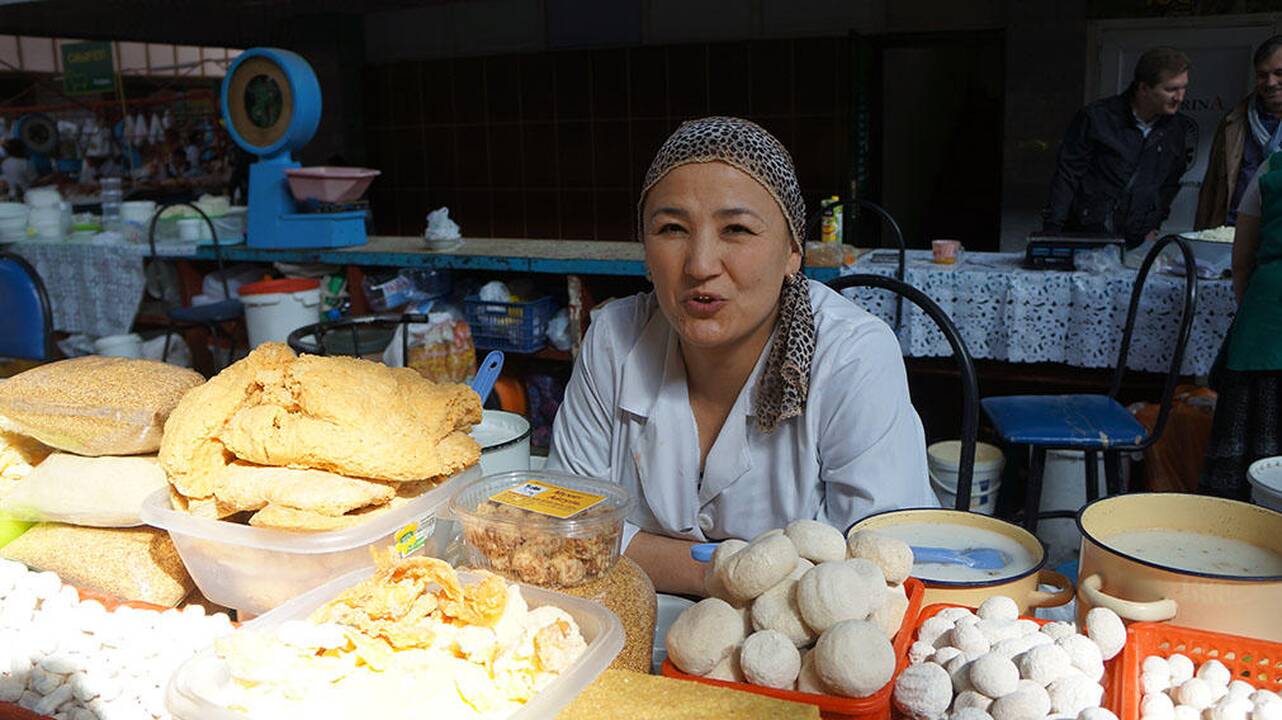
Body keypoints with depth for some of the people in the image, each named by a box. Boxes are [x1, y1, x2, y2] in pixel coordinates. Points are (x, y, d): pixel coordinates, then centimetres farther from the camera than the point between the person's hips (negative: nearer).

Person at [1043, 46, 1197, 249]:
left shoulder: (1183, 130, 7)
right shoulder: (1096, 118, -4)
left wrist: (1152, 227, 10)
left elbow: (1170, 185, 19)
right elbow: (1066, 178, -3)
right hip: (1084, 233, -3)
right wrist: (1051, 235, -8)